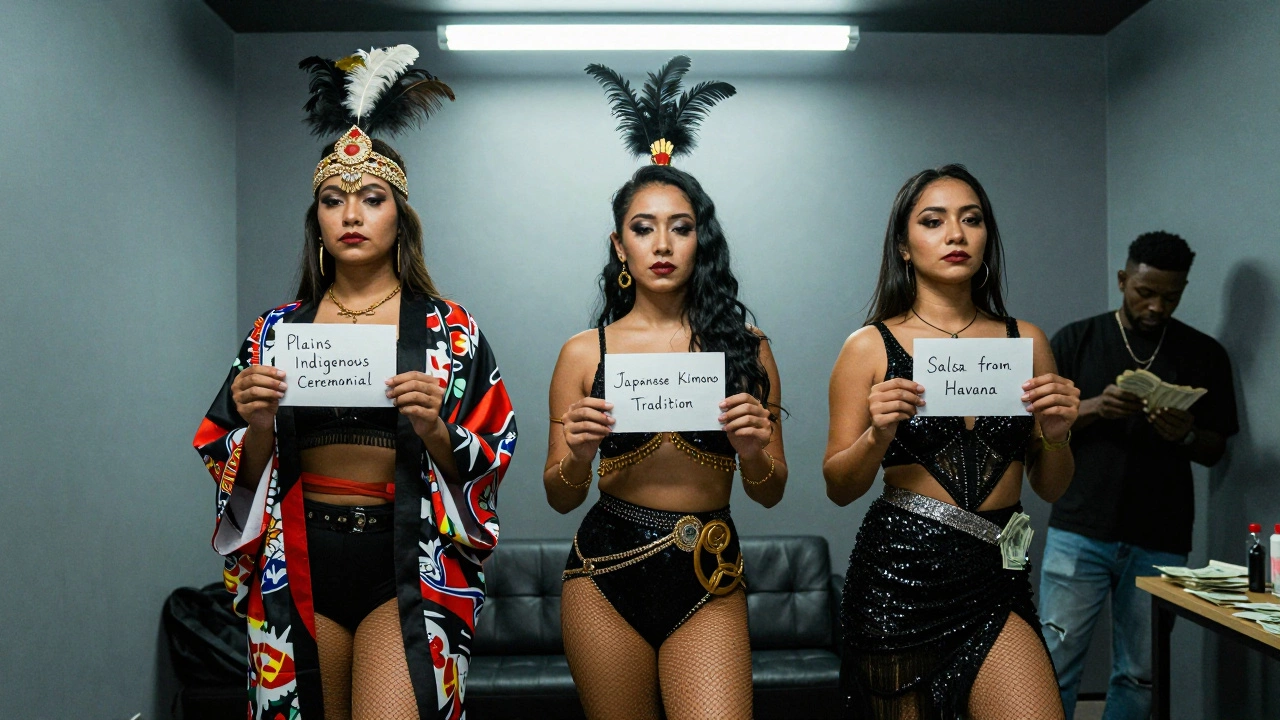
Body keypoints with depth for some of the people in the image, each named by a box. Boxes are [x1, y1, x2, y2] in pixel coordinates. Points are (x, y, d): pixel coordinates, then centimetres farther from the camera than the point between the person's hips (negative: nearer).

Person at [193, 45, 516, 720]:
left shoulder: (449, 330, 0)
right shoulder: (277, 330, 6)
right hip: (300, 566, 3)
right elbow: (247, 478, 7)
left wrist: (434, 430, -19)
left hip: (407, 565, -2)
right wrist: (259, 425, -13)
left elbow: (480, 470, 0)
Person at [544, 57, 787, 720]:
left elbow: (770, 493, 5)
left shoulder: (744, 346, 1)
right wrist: (577, 457, -17)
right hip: (606, 571, 1)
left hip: (708, 579, 0)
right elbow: (560, 498, 4)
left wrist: (754, 454, -16)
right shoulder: (585, 352, 0)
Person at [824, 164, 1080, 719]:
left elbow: (1050, 489, 11)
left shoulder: (1026, 341, 7)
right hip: (897, 575, -2)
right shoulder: (871, 347, -1)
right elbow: (838, 488, 0)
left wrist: (1056, 435, -8)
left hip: (996, 577, 2)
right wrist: (878, 435, -18)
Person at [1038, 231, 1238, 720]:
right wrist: (1093, 408, -17)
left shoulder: (1205, 355, 6)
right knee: (1054, 665, -2)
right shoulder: (1075, 340, 3)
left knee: (1139, 675, 7)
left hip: (1160, 543, 2)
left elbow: (1215, 451, 9)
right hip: (1079, 533, -1)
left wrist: (1186, 435, -14)